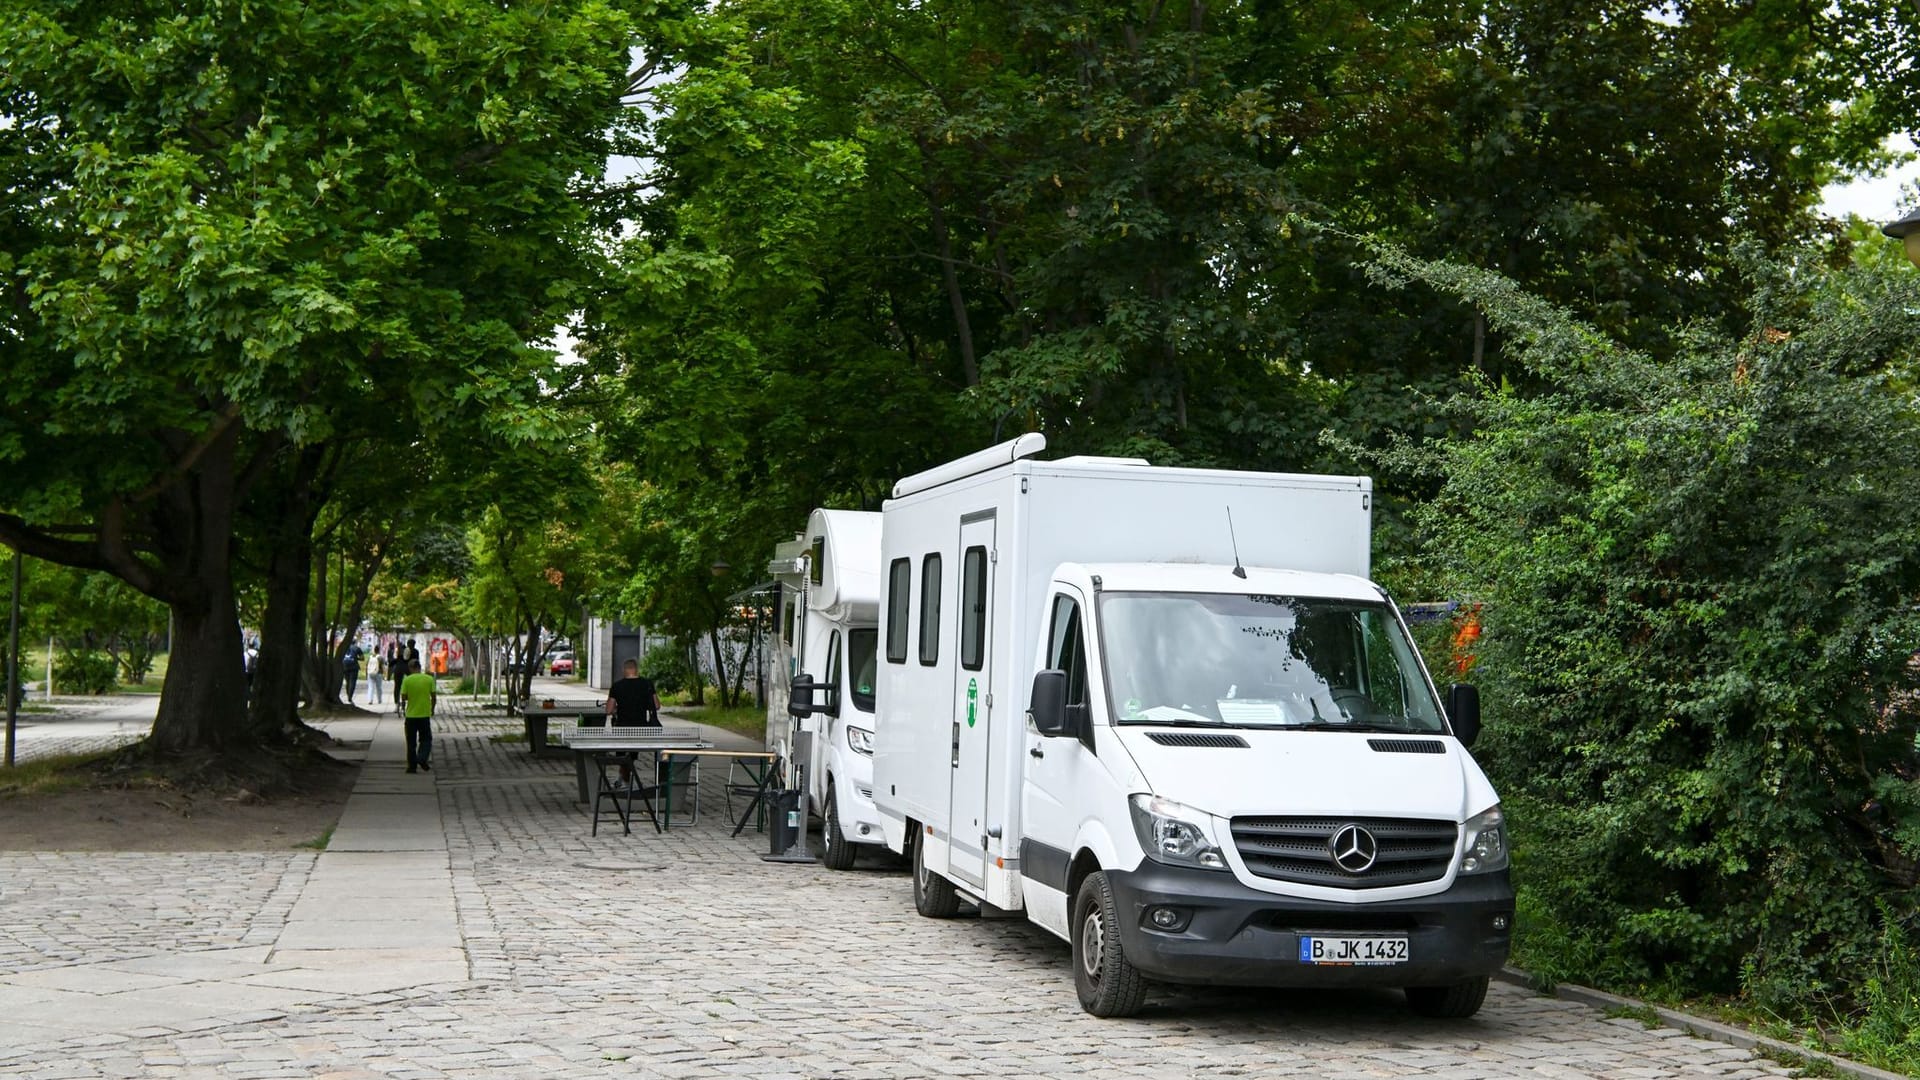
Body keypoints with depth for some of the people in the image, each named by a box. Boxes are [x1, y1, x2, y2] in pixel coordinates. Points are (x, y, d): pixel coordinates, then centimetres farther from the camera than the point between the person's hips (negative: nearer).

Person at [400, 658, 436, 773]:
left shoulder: (407, 680, -7)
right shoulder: (429, 679, -3)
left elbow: (403, 697, -9)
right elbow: (434, 696, -2)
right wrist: (432, 709, 14)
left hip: (411, 715, -1)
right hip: (425, 715, 1)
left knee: (411, 742, 8)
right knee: (426, 740, 12)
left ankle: (412, 766, 10)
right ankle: (422, 759, -10)